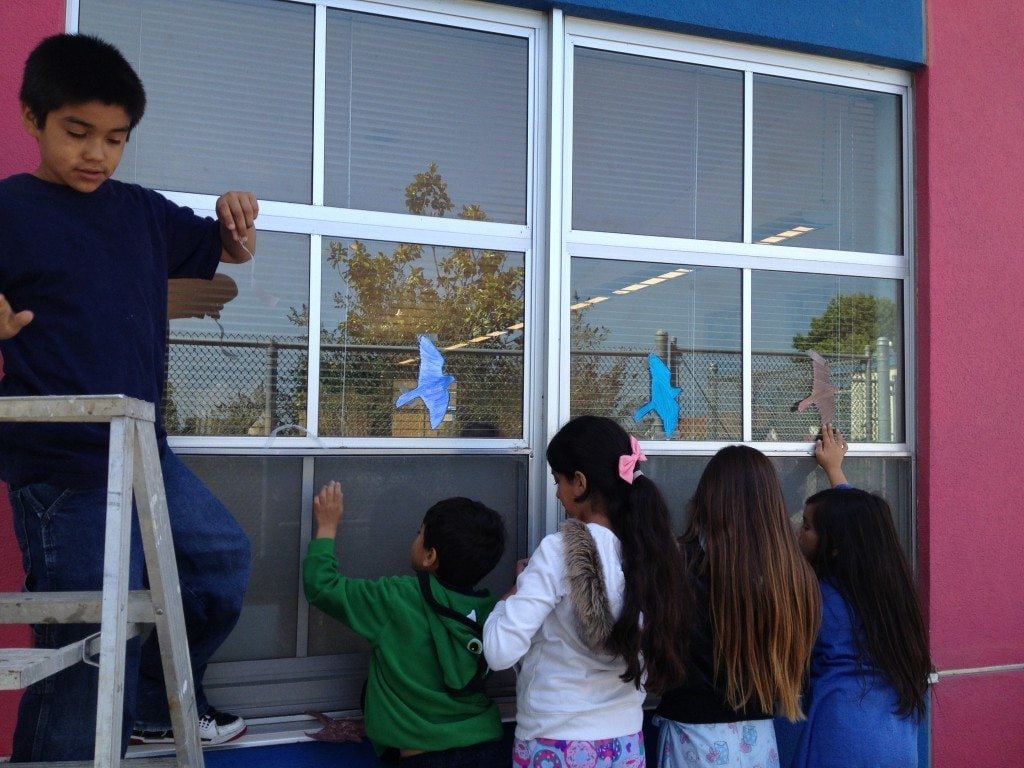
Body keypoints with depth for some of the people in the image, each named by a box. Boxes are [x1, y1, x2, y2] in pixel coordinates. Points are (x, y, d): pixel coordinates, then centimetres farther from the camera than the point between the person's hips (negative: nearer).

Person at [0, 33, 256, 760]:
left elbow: (230, 251, 21)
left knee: (223, 556, 22)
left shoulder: (142, 211, 8)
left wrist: (238, 218, -1)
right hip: (63, 473, -7)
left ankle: (160, 704, 40)